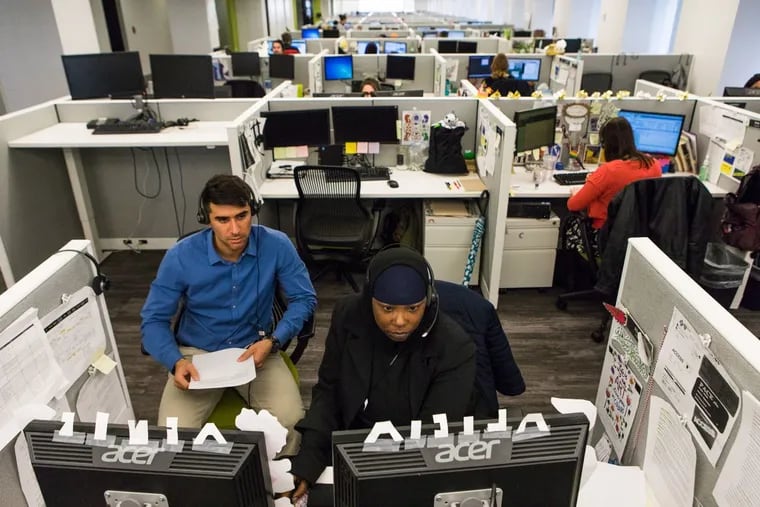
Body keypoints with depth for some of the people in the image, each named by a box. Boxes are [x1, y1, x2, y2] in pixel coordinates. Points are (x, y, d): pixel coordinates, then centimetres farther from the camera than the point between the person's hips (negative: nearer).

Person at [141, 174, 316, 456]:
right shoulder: (180, 257, -16)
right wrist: (176, 362, -25)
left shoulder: (276, 245, -16)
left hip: (255, 349, 0)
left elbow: (304, 299, -6)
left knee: (291, 421, -23)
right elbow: (154, 320, -7)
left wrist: (272, 341, -20)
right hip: (197, 353, 1)